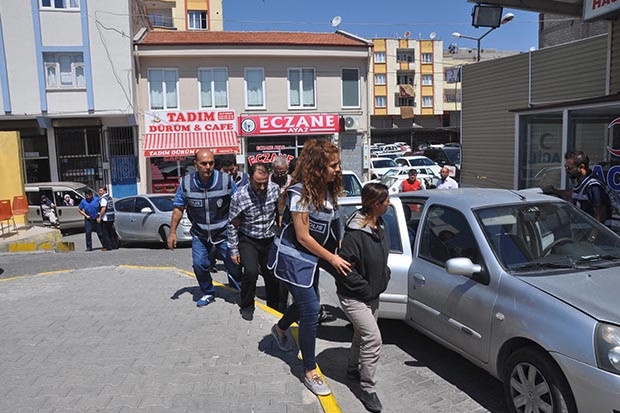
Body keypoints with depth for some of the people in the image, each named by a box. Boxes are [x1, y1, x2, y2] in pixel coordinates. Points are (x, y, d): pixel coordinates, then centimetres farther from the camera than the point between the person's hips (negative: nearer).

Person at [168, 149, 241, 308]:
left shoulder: (226, 180, -17)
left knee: (233, 264, 1)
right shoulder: (185, 183, -12)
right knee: (199, 264, -1)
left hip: (224, 232, -2)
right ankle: (208, 293, 24)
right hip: (200, 234, 2)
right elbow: (178, 208, -1)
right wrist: (172, 232, -2)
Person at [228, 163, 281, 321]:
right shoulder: (239, 196, -18)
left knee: (273, 275, 7)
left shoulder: (275, 189, -12)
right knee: (251, 272, -20)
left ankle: (273, 307, 33)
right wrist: (233, 250, -7)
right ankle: (246, 306, 6)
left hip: (270, 240, 3)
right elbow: (233, 225, -9)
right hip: (248, 240, -3)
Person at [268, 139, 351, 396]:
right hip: (293, 258, -8)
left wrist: (339, 251, -5)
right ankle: (310, 373, 7)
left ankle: (280, 329, 52)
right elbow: (303, 237, -21)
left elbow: (329, 228, 7)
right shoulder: (300, 193, -24)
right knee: (311, 310, -8)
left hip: (311, 257, 8)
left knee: (306, 302, 21)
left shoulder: (328, 190, -2)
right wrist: (331, 258, -17)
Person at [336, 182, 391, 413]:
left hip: (372, 294, 9)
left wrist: (384, 276, 5)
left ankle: (353, 369, 45)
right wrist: (366, 289, -20)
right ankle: (368, 390, 4)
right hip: (353, 297, -9)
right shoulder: (355, 232, -28)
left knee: (362, 334, 22)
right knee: (373, 338, -11)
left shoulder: (379, 226, 0)